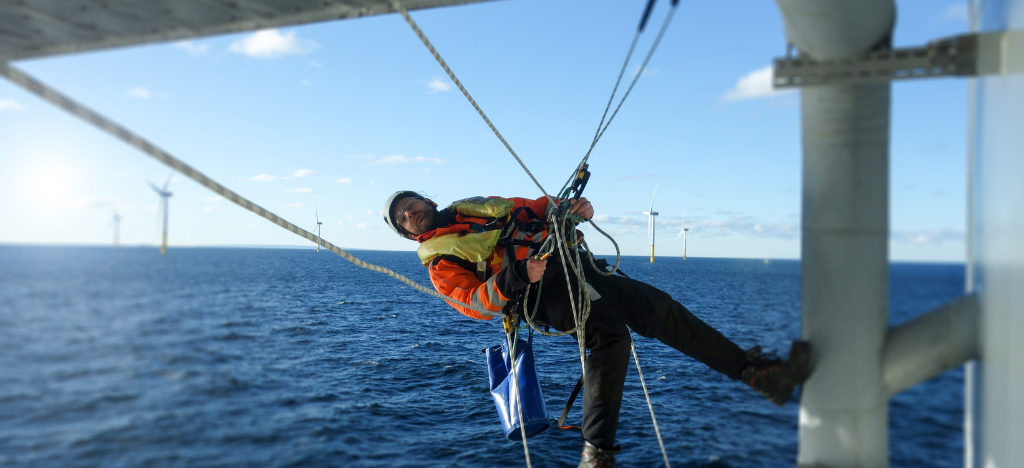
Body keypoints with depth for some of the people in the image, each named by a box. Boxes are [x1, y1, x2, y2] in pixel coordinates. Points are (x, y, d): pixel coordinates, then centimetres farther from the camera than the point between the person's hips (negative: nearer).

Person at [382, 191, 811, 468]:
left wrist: (571, 208, 5)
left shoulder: (480, 204, 27)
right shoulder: (439, 260, 9)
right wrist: (516, 277, -24)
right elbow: (474, 302, -6)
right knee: (609, 336, -25)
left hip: (573, 261, 6)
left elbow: (533, 209, 26)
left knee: (658, 307, -2)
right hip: (542, 288, -6)